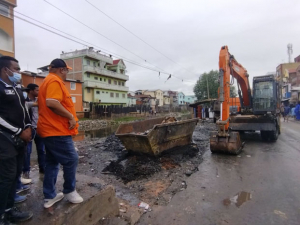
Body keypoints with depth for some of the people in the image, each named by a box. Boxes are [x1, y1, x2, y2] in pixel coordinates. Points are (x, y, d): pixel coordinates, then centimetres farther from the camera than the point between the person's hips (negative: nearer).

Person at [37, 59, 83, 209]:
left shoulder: (46, 81, 20)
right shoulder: (55, 81, -13)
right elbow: (52, 103, -28)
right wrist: (71, 117, -20)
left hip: (50, 129, 11)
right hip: (57, 130, -11)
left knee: (52, 162, 14)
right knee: (71, 159, 1)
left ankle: (50, 196, 22)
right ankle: (69, 191, 17)